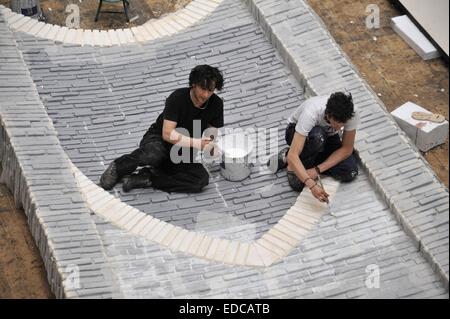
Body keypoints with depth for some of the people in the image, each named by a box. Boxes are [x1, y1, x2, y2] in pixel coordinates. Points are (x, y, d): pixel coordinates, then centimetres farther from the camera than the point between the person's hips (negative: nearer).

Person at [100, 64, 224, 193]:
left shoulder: (216, 104, -7)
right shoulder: (178, 97, -19)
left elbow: (212, 129, 6)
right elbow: (167, 134, -24)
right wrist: (196, 143, -34)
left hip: (183, 152, 4)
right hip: (158, 139, -4)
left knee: (202, 179, -29)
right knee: (154, 154, -43)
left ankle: (145, 178, -21)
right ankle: (117, 168, -11)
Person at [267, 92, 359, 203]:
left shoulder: (352, 114, -32)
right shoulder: (311, 114, -41)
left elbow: (347, 149, -20)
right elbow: (293, 156, -45)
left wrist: (318, 170, -30)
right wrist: (311, 184, -57)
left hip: (327, 136, 5)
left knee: (350, 173, -20)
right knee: (317, 135, -42)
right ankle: (293, 168, -13)